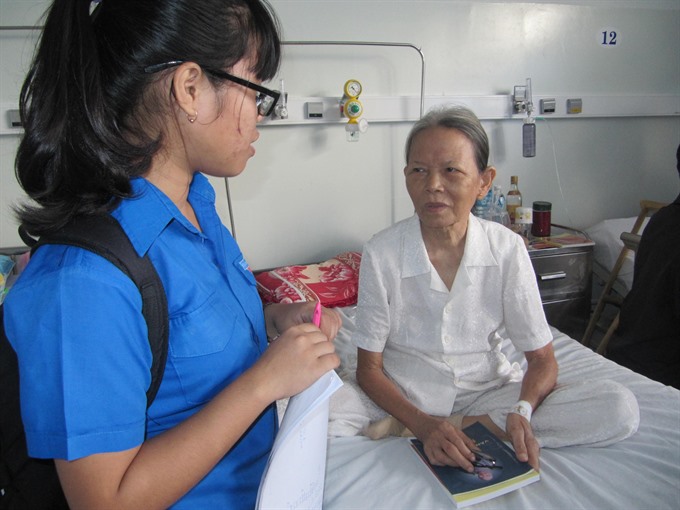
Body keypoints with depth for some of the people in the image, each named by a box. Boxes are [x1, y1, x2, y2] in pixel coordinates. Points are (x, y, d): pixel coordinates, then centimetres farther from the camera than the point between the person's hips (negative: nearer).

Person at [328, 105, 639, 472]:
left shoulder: (506, 248, -11)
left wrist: (522, 412, -26)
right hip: (402, 397, -2)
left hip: (487, 391, 3)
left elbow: (542, 358, -4)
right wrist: (424, 425, -26)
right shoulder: (381, 253, -15)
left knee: (620, 408, -18)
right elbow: (369, 367, -9)